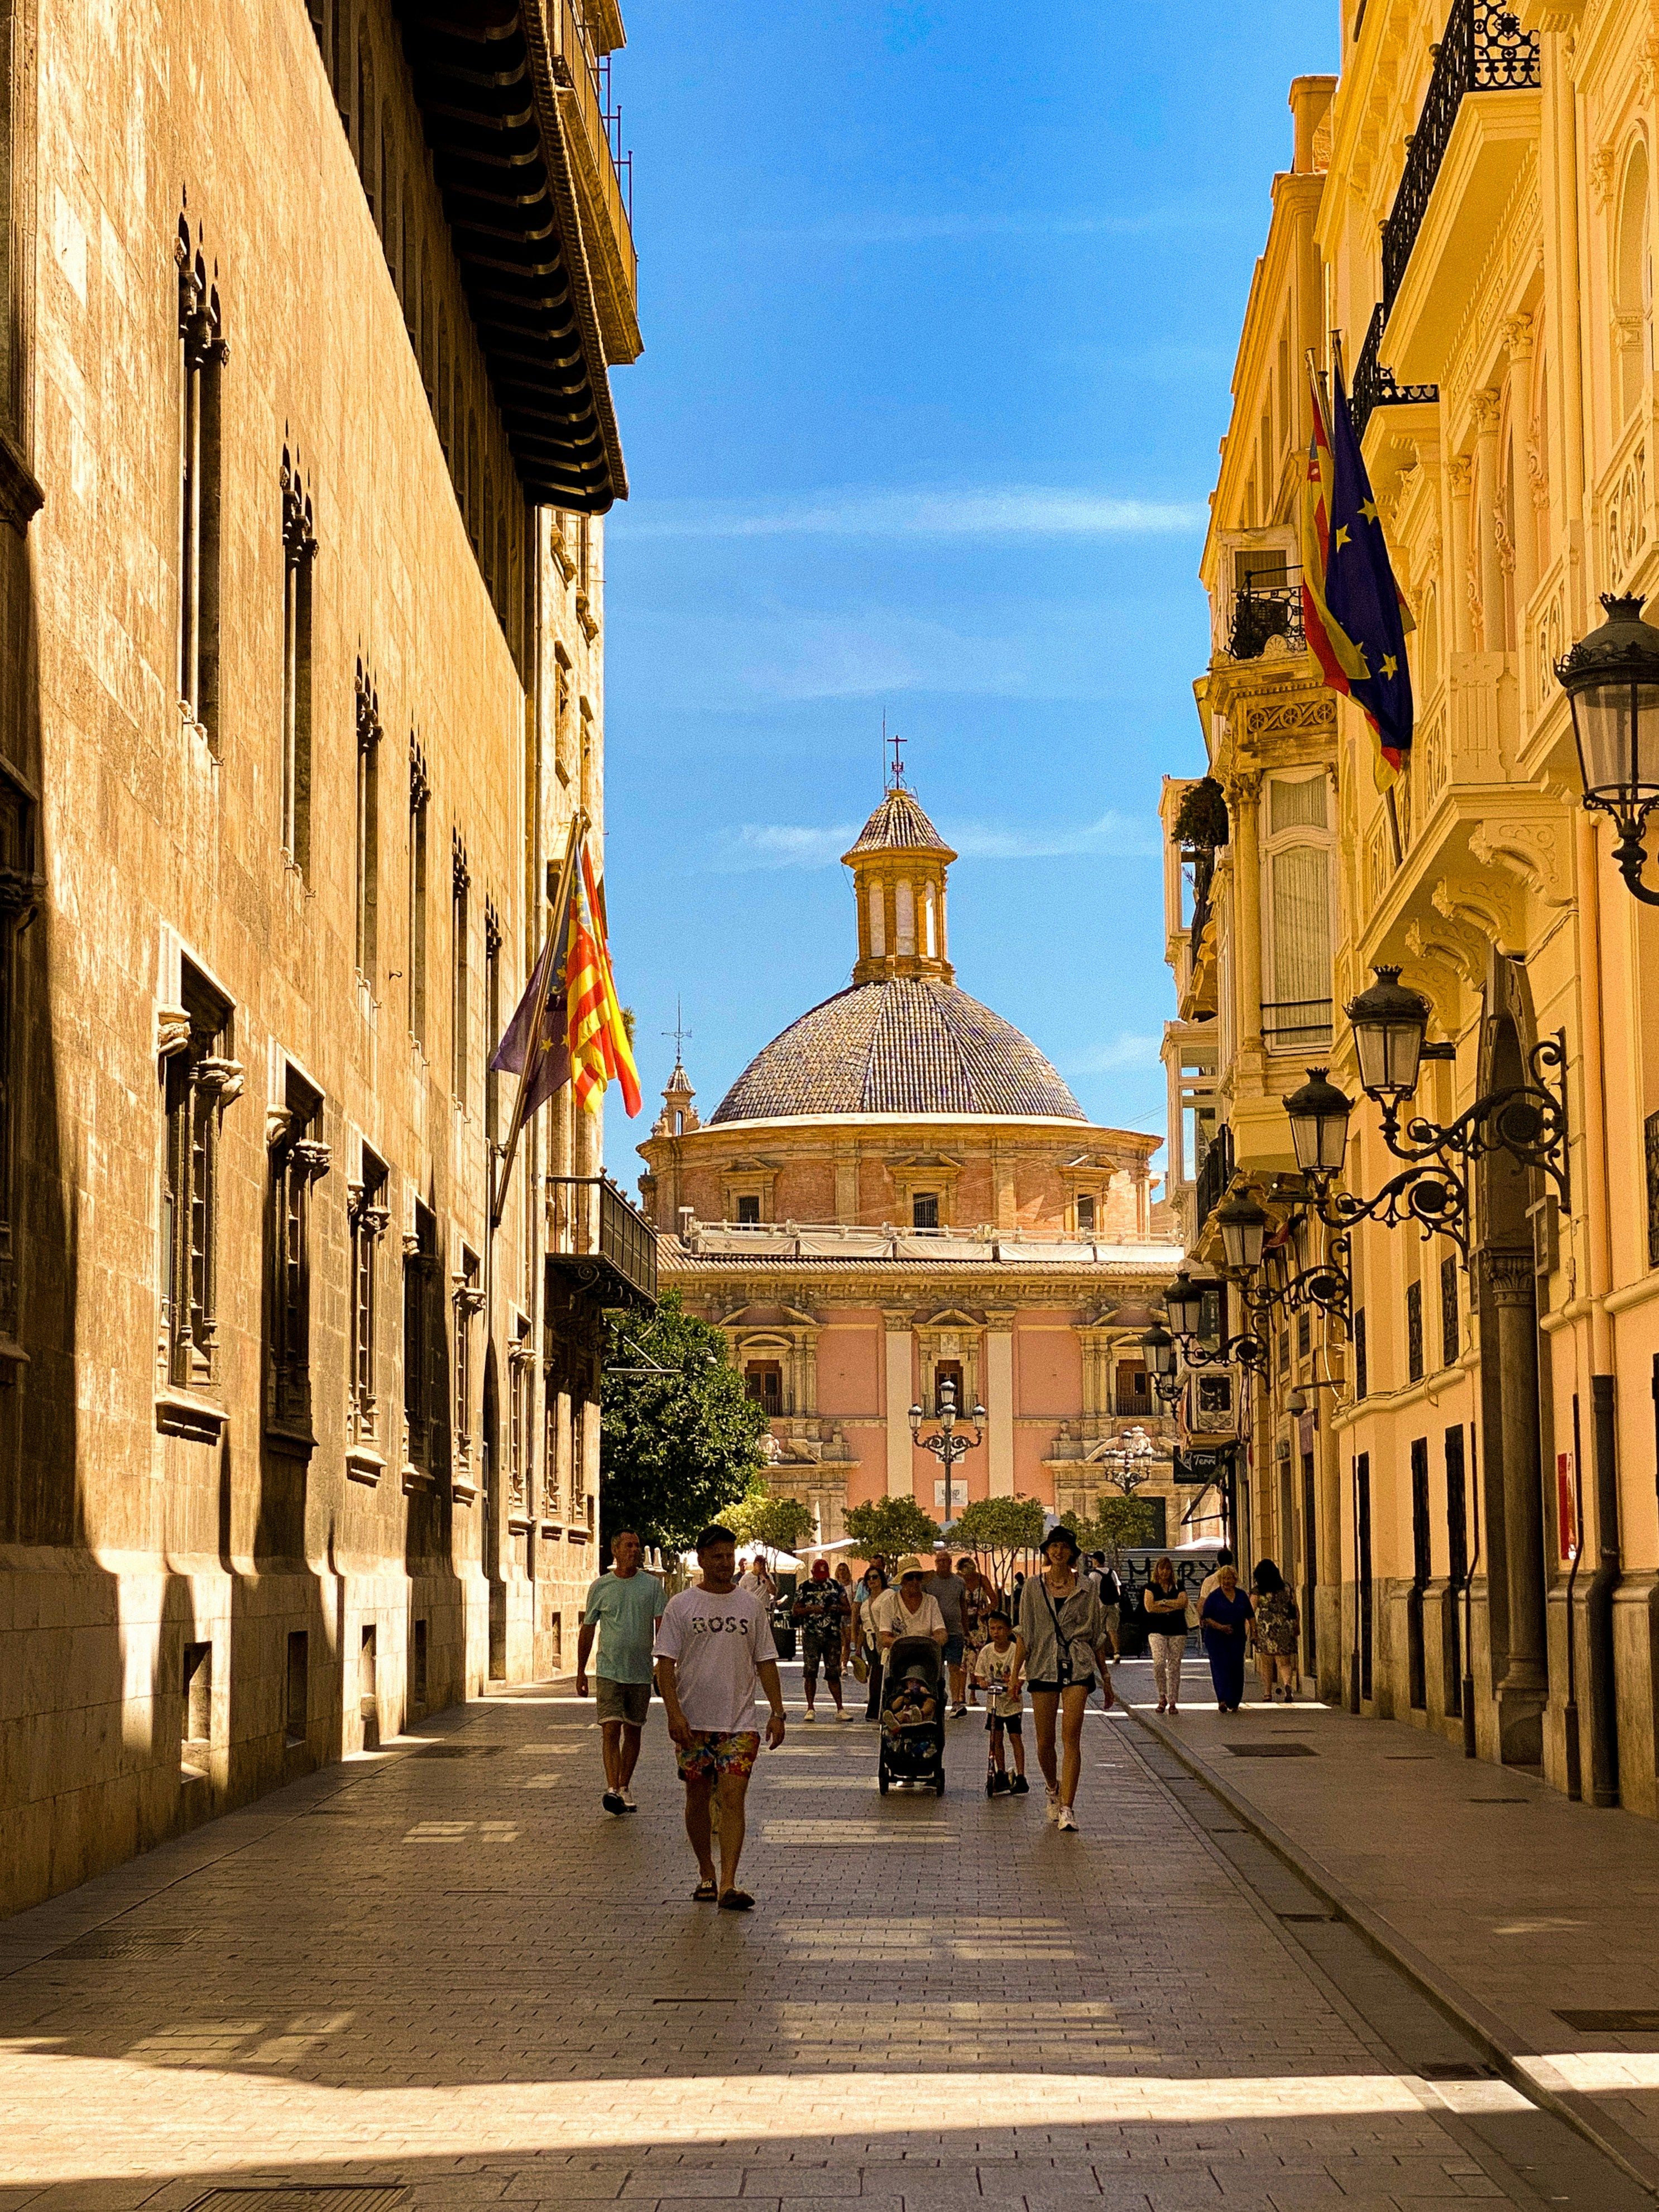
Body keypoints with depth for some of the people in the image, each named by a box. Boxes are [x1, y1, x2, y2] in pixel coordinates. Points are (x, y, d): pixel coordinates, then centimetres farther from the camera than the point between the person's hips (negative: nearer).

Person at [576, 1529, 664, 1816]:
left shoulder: (652, 1585, 4)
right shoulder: (600, 1587, 3)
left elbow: (661, 1626, 0)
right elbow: (587, 1630, 10)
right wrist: (580, 1671, 10)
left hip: (641, 1673, 2)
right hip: (608, 1671, -2)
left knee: (633, 1731, 10)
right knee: (611, 1729, -13)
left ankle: (625, 1787, 22)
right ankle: (612, 1789, -20)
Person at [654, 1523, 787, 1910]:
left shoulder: (752, 1606, 7)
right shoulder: (681, 1606, 0)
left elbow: (766, 1661, 10)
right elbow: (666, 1663, -3)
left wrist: (777, 1712, 3)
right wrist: (674, 1713, -15)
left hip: (739, 1722, 0)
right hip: (693, 1721, 0)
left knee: (732, 1797, -11)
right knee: (698, 1798, 9)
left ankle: (728, 1885, -16)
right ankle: (706, 1875, 25)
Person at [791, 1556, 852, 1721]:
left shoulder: (836, 1587, 8)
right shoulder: (804, 1588, 4)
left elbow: (848, 1610, 9)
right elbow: (795, 1611, 1)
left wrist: (837, 1608, -12)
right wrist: (811, 1609, -15)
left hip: (833, 1635, 1)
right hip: (811, 1635, -1)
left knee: (834, 1674, 3)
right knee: (810, 1673, -2)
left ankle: (840, 1709, 5)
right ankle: (810, 1709, 4)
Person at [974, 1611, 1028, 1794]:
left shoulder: (1016, 1651, -14)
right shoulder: (987, 1651, -4)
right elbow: (980, 1673, 1)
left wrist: (1015, 1688, -37)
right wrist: (982, 1682, -20)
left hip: (1012, 1701, -3)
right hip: (993, 1701, 3)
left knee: (1016, 1737, -4)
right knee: (996, 1738, 6)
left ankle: (1021, 1778, -1)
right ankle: (1002, 1776, 18)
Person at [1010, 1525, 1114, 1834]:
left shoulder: (1086, 1589, 5)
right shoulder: (1033, 1587, 6)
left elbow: (1097, 1636, 10)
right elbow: (1024, 1633, 7)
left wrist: (1105, 1677, 12)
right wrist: (1016, 1672, 2)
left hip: (1078, 1666, -1)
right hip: (1043, 1666, 1)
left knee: (1071, 1738, -12)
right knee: (1045, 1741, 5)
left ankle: (1067, 1809, -14)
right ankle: (1054, 1790, 34)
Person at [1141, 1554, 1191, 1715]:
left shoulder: (1178, 1587, 12)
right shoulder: (1151, 1587, 7)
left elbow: (1183, 1602, -5)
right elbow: (1149, 1607, -7)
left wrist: (1163, 1602, -9)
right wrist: (1173, 1607, -6)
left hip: (1177, 1631, 1)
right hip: (1157, 1630, -1)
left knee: (1174, 1666, -1)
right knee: (1159, 1662, -18)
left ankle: (1173, 1702, 5)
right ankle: (1163, 1697, 0)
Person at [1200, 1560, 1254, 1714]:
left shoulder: (1242, 1596, 10)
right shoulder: (1214, 1597, -1)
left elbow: (1250, 1615, 17)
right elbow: (1205, 1618, -5)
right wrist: (1220, 1627, -17)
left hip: (1236, 1639, 3)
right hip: (1216, 1639, -3)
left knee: (1236, 1670, 1)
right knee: (1221, 1667, -14)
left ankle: (1234, 1703, 10)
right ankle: (1223, 1700, -22)